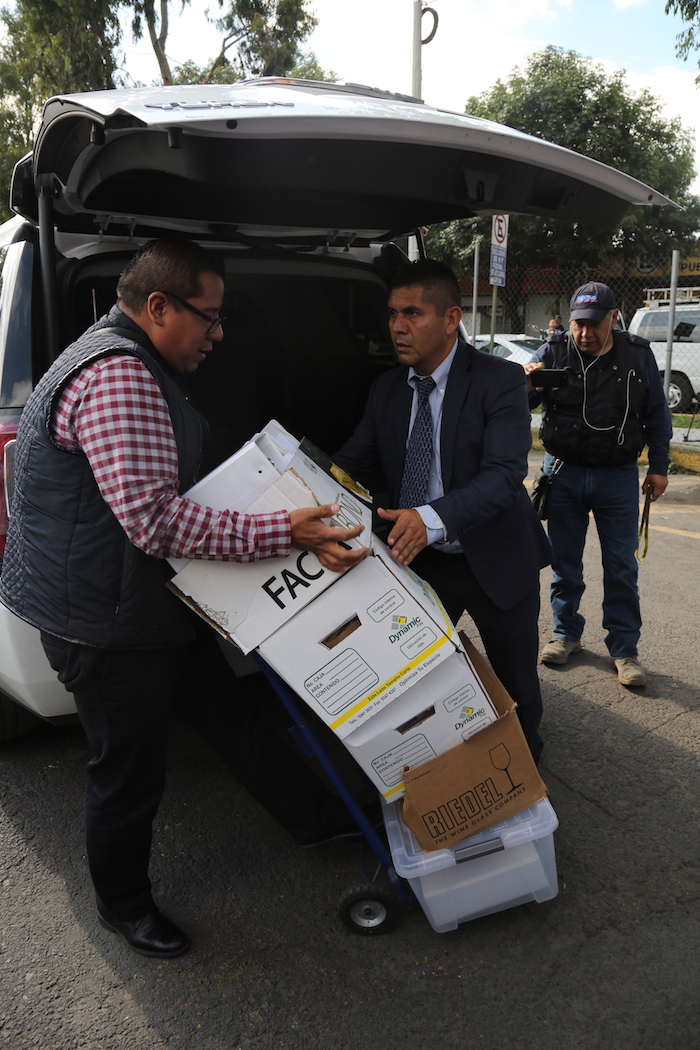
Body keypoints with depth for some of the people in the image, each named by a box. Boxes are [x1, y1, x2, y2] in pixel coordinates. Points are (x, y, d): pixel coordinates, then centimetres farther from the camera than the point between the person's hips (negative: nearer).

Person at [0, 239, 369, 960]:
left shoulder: (137, 367, 13)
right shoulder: (116, 377, -25)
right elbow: (155, 519, -32)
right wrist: (286, 533, -31)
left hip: (154, 604, 10)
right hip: (103, 622, -10)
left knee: (233, 709, 18)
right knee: (130, 773, 8)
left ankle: (316, 816, 36)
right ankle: (123, 905, 34)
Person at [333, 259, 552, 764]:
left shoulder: (500, 380, -17)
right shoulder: (387, 389, 0)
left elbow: (505, 473, -29)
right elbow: (351, 465, -1)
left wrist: (434, 518, -45)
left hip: (495, 561, -3)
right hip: (420, 560, 4)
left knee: (515, 682, 15)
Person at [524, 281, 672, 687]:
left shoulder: (638, 355, 1)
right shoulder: (553, 353, -3)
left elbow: (657, 414, 8)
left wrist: (659, 467, 5)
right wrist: (525, 384, -27)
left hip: (618, 476, 0)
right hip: (565, 474, 0)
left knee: (622, 567, 4)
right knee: (565, 562, 10)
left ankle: (624, 648, 15)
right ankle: (566, 634, 27)